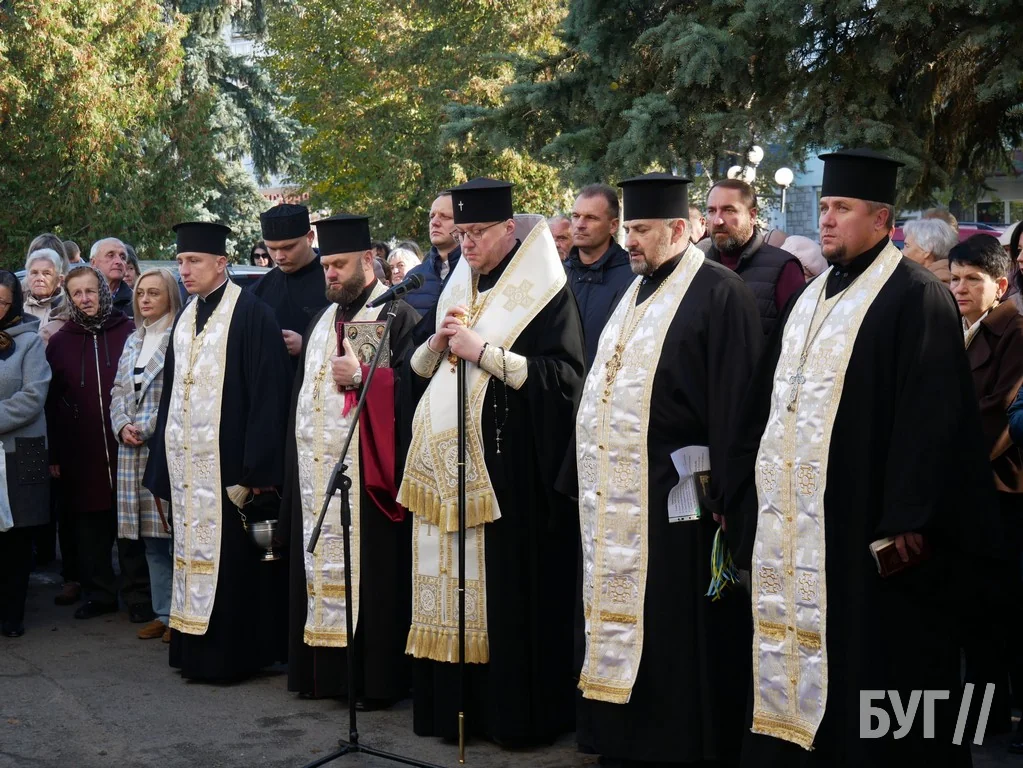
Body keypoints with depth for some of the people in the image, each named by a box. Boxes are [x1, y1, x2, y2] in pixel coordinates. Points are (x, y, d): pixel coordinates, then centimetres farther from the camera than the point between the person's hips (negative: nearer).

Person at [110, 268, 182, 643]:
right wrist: (123, 426, 1)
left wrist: (147, 428, -11)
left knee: (174, 528, -5)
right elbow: (119, 391, 18)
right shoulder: (133, 341, 17)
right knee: (150, 536, 10)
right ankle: (163, 613, 18)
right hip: (133, 451, 7)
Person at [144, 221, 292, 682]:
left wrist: (255, 469, -18)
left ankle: (233, 653, 10)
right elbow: (170, 396, 17)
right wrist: (163, 464, 12)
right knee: (193, 553, 11)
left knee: (230, 557, -1)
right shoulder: (184, 320, 14)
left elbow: (268, 396, -14)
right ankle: (197, 651, 20)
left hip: (228, 462, -7)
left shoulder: (251, 315, -9)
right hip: (186, 463, 7)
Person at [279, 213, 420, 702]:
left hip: (362, 469, -7)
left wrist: (362, 377, -21)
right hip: (314, 469, 8)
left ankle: (377, 677, 4)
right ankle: (322, 669, 18)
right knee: (319, 568, 9)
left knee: (366, 570, -4)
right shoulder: (324, 320, 21)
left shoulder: (395, 314, -3)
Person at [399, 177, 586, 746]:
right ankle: (456, 705, 15)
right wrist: (438, 343, -3)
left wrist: (482, 350, -16)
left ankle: (520, 714, 8)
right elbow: (418, 371, 19)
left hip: (511, 469, -6)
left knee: (510, 591, -3)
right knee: (454, 586, 5)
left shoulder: (542, 289, -4)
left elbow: (563, 377, -14)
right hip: (448, 464, 6)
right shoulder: (457, 288, 16)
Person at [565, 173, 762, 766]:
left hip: (674, 501, -8)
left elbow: (735, 401, -15)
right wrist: (584, 481, 18)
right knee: (618, 633, 13)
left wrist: (727, 499, -18)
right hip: (614, 499, 8)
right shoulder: (635, 294, 17)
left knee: (673, 645, 0)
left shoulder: (720, 294, -9)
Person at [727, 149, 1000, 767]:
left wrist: (907, 519, -20)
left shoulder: (917, 296, -8)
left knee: (865, 675, 1)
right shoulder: (811, 300, 16)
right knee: (797, 669, 13)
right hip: (793, 527, 8)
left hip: (864, 526, -7)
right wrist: (744, 496, 14)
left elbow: (932, 416, -15)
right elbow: (768, 403, 18)